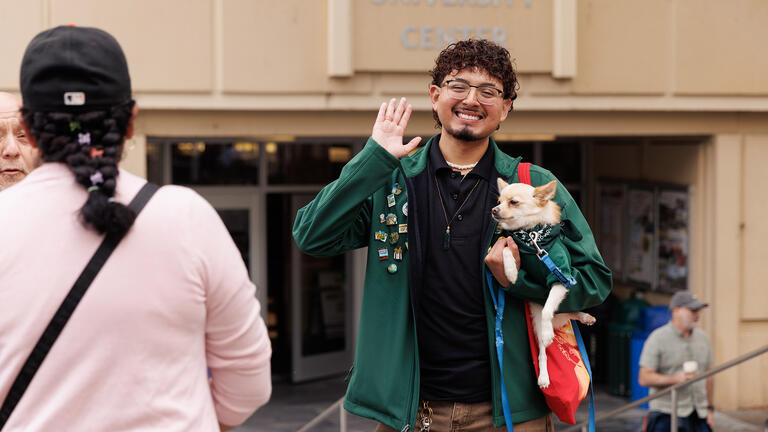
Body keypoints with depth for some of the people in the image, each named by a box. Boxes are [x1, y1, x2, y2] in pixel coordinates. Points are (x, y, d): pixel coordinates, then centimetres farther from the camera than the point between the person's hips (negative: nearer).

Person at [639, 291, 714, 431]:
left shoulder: (702, 337, 13)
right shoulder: (658, 338, -6)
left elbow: (708, 375, 19)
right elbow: (644, 378, -10)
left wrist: (709, 409, 15)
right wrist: (675, 378, -21)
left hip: (699, 415, 5)